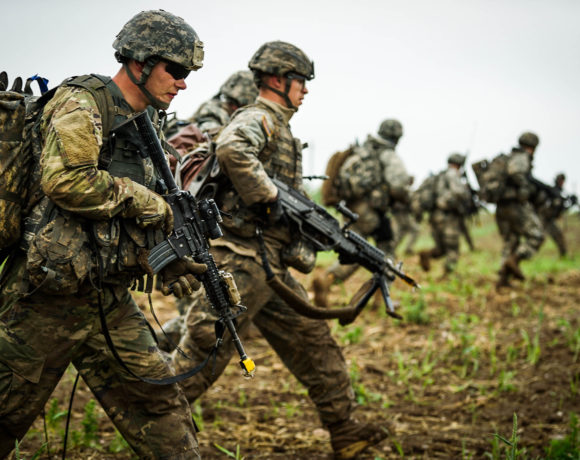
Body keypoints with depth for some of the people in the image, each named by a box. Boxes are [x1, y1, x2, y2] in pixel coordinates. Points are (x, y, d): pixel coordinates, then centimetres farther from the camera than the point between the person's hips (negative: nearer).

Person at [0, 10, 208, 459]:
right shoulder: (82, 103, -12)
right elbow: (66, 181, -28)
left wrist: (171, 260, 3)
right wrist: (151, 204, -17)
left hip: (110, 300, 8)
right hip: (49, 298, -7)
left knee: (159, 402, 6)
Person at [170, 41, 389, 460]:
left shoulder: (282, 131, 22)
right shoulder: (258, 119, -7)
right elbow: (231, 150, -32)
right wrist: (271, 199, -24)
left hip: (272, 267, 10)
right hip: (243, 257, -10)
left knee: (313, 341, 11)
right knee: (205, 349, -6)